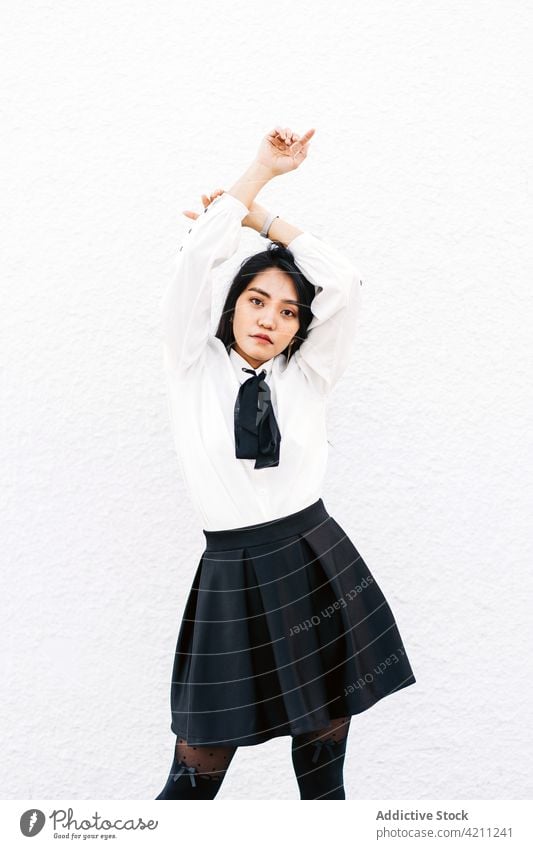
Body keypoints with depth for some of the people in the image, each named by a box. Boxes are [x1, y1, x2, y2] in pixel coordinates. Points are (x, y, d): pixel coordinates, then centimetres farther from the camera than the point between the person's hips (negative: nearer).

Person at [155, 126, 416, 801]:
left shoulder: (305, 376, 6)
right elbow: (196, 256, -9)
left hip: (321, 570, 2)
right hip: (231, 577, -1)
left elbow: (343, 282, -4)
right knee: (196, 775, 5)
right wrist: (262, 169, -3)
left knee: (322, 767, 13)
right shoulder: (194, 366, 2)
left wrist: (258, 215, 1)